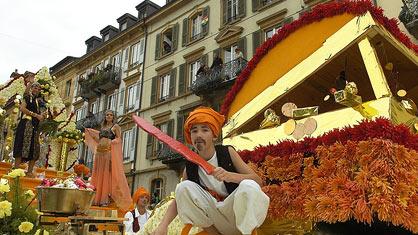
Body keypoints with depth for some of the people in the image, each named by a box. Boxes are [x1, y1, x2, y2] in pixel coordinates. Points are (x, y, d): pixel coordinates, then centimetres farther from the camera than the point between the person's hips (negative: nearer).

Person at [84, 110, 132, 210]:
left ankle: (105, 199, -7)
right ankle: (97, 199, 8)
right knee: (98, 175, 3)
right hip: (100, 153, 6)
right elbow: (99, 138, 22)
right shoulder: (103, 127, 21)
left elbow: (119, 139, -2)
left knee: (107, 174, -8)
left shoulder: (115, 126, 4)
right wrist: (89, 131, 28)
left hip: (109, 152, -6)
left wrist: (112, 142, -22)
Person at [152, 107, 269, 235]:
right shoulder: (190, 167, 0)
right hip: (215, 222, 2)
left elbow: (258, 181, -10)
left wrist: (229, 176, -29)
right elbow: (178, 199, 0)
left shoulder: (228, 152, -5)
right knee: (184, 187, -18)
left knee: (248, 185, -32)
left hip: (239, 214, -2)